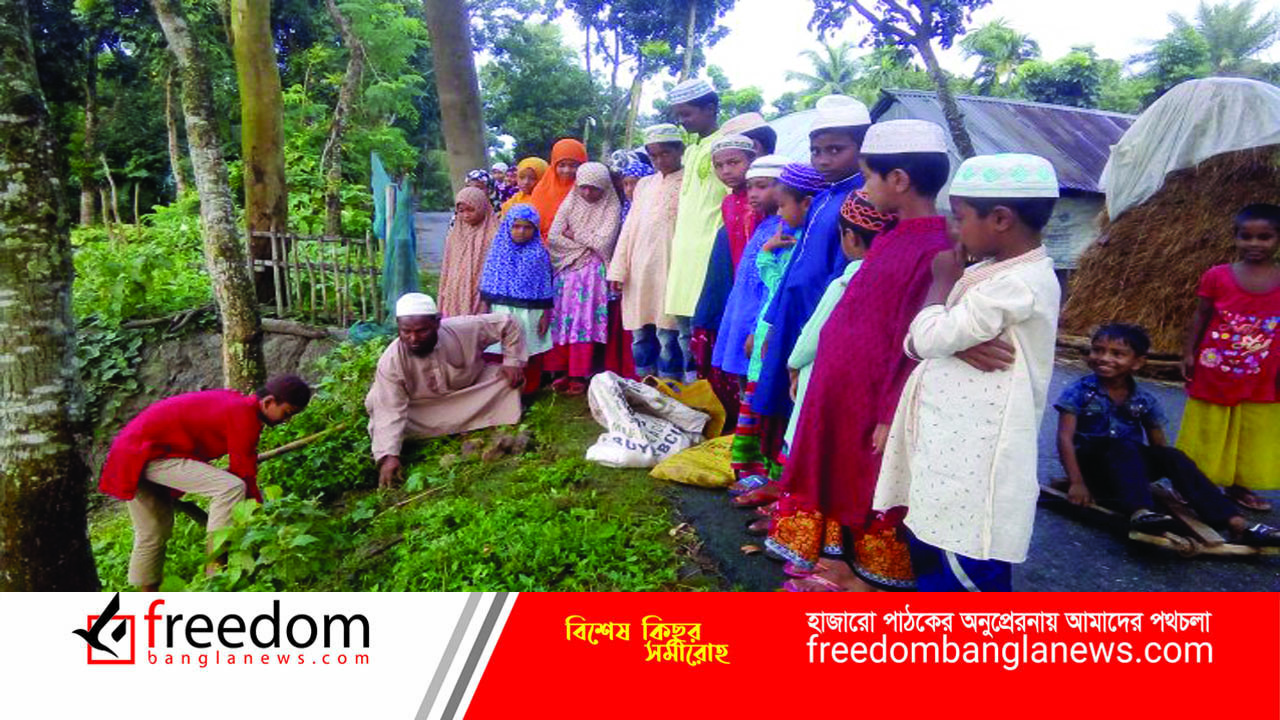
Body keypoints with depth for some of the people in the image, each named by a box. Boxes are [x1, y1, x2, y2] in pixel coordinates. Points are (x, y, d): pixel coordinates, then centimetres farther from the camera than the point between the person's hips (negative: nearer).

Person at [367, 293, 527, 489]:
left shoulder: (465, 329, -27)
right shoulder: (390, 361, -29)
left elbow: (508, 324, -14)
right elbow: (389, 411, -31)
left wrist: (513, 361, -20)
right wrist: (389, 455, -40)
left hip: (472, 391, 1)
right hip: (423, 412, -1)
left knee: (509, 377, -20)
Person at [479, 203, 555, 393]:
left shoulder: (540, 254, -2)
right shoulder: (498, 251, 4)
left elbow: (546, 289, -2)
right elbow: (487, 287, 8)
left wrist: (546, 315, -5)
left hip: (531, 315, -1)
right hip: (502, 314, 2)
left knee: (530, 359, 7)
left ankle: (527, 394, 20)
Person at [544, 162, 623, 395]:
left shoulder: (611, 208, -1)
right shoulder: (570, 204, 7)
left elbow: (603, 242, -12)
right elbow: (554, 237, -2)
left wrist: (575, 235, -2)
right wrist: (587, 243, -5)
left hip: (592, 273, -3)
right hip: (567, 270, 3)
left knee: (586, 322, -6)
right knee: (562, 321, -1)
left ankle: (580, 375, 0)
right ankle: (564, 372, 6)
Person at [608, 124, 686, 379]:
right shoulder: (644, 184, 18)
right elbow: (629, 228, 15)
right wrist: (619, 269, 7)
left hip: (668, 270, -6)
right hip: (639, 270, 6)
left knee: (667, 334, -5)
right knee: (640, 333, 9)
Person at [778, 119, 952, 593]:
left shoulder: (934, 251, -19)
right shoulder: (893, 240, 6)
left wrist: (890, 419, -18)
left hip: (873, 404, -8)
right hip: (845, 395, 8)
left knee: (878, 496, 9)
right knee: (847, 485, 20)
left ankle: (879, 578, 28)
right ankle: (853, 565, 37)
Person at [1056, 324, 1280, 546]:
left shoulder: (1145, 401, 3)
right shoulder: (1079, 392, -8)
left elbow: (1159, 446, 7)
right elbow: (1065, 438, -15)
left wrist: (1183, 485, -2)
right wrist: (1077, 483, -23)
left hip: (1129, 465, 4)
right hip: (1090, 462, -4)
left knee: (1172, 455, -21)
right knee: (1124, 448, -31)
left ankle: (1235, 523, -26)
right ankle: (1139, 513, -52)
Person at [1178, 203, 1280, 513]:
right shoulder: (1217, 276, -7)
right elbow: (1201, 316, 0)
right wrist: (1189, 353, -3)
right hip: (1214, 371, -2)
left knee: (1253, 434, 13)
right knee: (1208, 431, 11)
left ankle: (1239, 486, 28)